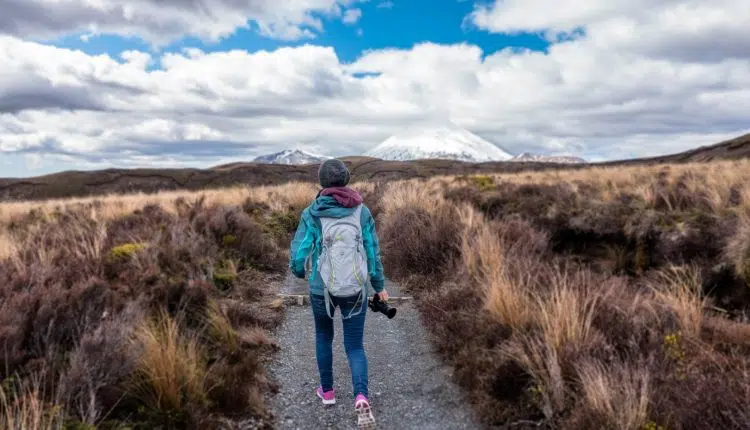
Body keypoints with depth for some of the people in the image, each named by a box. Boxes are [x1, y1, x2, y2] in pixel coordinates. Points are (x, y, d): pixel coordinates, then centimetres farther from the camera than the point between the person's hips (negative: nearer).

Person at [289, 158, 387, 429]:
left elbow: (298, 254, -10)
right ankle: (361, 399, -13)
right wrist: (379, 286, 12)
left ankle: (327, 391, 37)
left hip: (322, 288, 0)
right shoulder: (362, 211, -4)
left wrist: (299, 272, 13)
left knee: (324, 335, 27)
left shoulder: (312, 213, -9)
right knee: (355, 346, 11)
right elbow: (373, 253, -1)